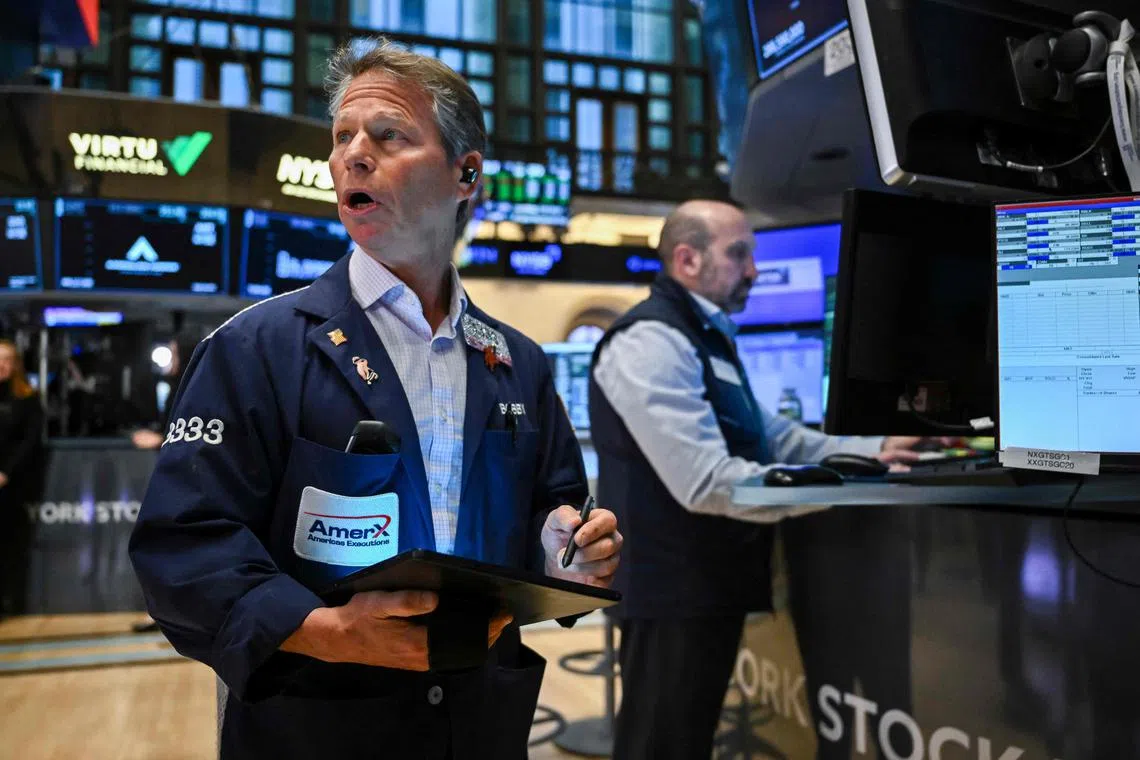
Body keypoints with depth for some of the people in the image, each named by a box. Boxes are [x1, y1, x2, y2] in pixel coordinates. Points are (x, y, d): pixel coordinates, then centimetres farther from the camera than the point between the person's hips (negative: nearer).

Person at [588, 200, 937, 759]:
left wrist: (870, 452, 5)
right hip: (674, 587, -10)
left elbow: (774, 439, 17)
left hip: (709, 579, 10)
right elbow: (708, 482, -26)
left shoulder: (707, 339, 17)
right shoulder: (650, 342, -17)